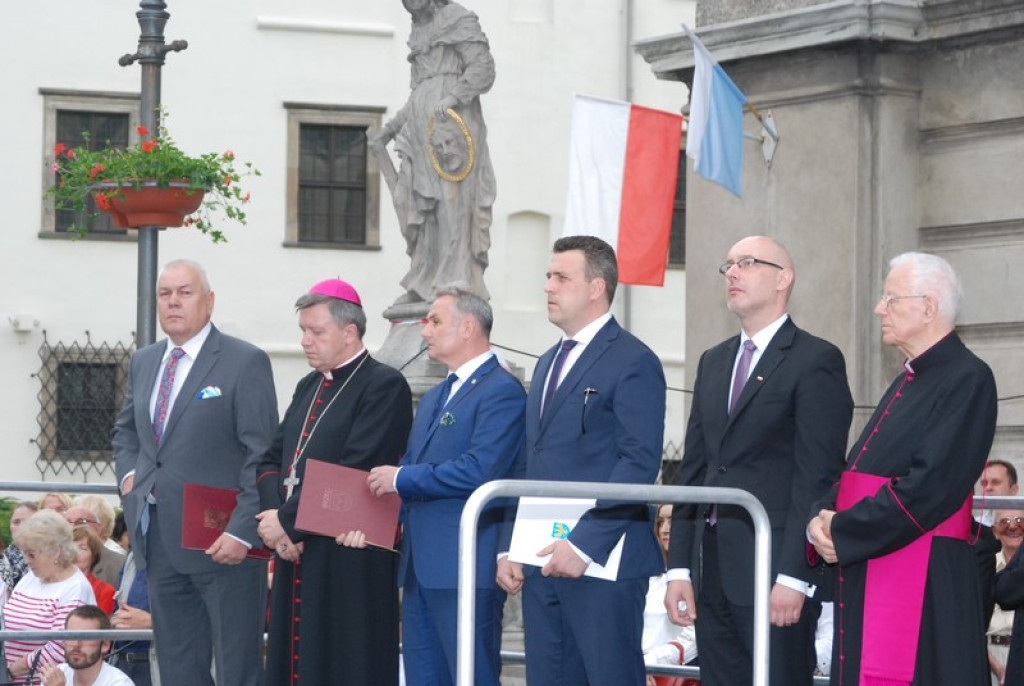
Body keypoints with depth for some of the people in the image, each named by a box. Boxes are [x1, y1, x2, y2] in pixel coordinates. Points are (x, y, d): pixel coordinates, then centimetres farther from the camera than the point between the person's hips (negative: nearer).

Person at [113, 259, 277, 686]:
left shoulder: (245, 362, -8)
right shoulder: (144, 363, 14)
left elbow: (263, 457, -12)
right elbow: (125, 430, 31)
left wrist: (242, 531, -19)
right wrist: (128, 474, 10)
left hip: (223, 542, -7)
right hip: (159, 540, 7)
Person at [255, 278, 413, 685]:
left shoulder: (384, 387, -8)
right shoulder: (309, 388, 20)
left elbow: (352, 473, -17)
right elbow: (272, 460, 17)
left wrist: (287, 521, -13)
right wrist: (273, 513, -3)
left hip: (349, 563, -8)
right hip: (295, 555, 8)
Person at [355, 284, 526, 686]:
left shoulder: (502, 392, -9)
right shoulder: (435, 398, 22)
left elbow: (479, 471, -21)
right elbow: (408, 469, 22)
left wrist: (401, 479, -14)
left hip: (466, 568, -10)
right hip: (420, 569, 10)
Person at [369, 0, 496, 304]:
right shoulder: (420, 30, 25)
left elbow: (483, 66, -11)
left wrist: (453, 97, -26)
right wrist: (389, 130, 29)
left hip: (451, 123, -9)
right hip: (422, 128, 9)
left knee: (452, 202, -13)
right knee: (419, 207, 4)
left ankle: (457, 285, -16)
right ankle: (423, 286, 6)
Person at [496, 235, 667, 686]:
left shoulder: (633, 362, -7)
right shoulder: (548, 364, 21)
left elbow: (639, 464, -15)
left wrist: (584, 546, -20)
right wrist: (511, 549, 12)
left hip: (602, 561, -8)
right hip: (541, 562, 8)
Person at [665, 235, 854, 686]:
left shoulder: (816, 361, -4)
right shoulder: (713, 362, 19)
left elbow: (817, 476, -11)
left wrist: (794, 577, -17)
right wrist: (679, 567, 10)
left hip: (775, 572, -7)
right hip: (714, 573, 7)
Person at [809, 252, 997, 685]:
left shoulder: (967, 379, -10)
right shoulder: (907, 384, 19)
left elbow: (932, 487, -19)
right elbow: (856, 473, 19)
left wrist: (842, 533, -13)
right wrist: (823, 517, -3)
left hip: (922, 582, -9)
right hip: (867, 578, 9)